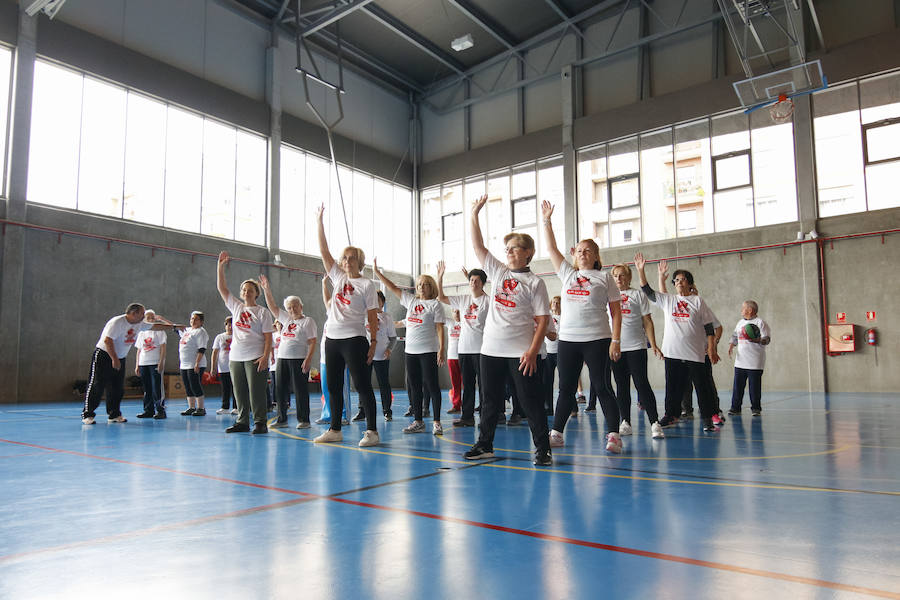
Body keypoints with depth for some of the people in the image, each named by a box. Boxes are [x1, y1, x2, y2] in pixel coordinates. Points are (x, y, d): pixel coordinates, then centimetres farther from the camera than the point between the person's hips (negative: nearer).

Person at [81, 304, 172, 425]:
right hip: (103, 355, -8)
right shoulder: (117, 322, -21)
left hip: (120, 358, 8)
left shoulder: (139, 324, 3)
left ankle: (114, 415, 13)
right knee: (96, 385, -6)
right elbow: (107, 340, -26)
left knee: (118, 387, 6)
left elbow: (154, 326, 16)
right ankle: (87, 415, 0)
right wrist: (114, 359, -27)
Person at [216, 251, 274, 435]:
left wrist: (265, 356, -15)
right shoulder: (236, 307, 14)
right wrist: (220, 266, 1)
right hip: (236, 357, 5)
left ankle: (260, 423, -2)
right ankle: (242, 422, 17)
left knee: (256, 392, -7)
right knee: (240, 392, 8)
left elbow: (268, 337, -5)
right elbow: (222, 288, 10)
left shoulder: (263, 312, 0)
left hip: (255, 358, -5)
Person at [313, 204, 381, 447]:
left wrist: (373, 342, -8)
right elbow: (324, 251, 9)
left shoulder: (366, 284, -1)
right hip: (333, 338, 6)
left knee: (362, 385, -6)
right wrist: (320, 222, 6)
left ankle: (371, 431, -2)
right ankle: (335, 429, 21)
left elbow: (372, 317, -3)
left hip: (354, 339, -6)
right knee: (334, 386, 10)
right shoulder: (338, 277, 12)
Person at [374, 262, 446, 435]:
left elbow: (440, 328, -7)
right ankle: (418, 422, 16)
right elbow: (393, 287, 18)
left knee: (431, 385, -5)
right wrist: (377, 272, 16)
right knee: (414, 386, 9)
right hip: (411, 351, 6)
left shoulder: (435, 304, -2)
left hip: (428, 351, -6)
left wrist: (441, 349, -15)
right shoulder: (411, 300, 15)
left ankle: (437, 422, 1)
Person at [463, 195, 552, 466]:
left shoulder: (534, 282, -2)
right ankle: (484, 445, 25)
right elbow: (478, 246, 11)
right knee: (490, 400, 13)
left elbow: (542, 320, -7)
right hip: (491, 349, 5)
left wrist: (532, 351, -15)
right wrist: (474, 214, 7)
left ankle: (542, 449, 9)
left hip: (520, 352, -5)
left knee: (531, 401, -1)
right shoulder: (498, 272, 12)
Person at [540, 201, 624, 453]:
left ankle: (613, 435, 2)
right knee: (566, 389, 9)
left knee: (602, 388, -4)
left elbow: (616, 312, 0)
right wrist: (547, 219, 12)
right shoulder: (567, 274, 14)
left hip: (597, 340, -4)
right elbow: (551, 248, 14)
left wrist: (615, 341, -8)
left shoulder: (604, 277, 3)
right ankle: (556, 433, 16)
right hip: (567, 340, 4)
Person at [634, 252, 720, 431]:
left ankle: (707, 419, 5)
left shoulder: (698, 301, 4)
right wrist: (641, 270, -8)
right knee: (673, 385, 8)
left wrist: (712, 349, -3)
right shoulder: (667, 300, 11)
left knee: (702, 385, -1)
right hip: (672, 351, 3)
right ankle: (671, 415, 19)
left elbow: (708, 326, 3)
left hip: (695, 352, -2)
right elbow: (648, 291, 2)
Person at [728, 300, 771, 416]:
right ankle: (735, 407, 11)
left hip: (755, 363, -6)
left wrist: (757, 340, -30)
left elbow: (767, 339, -11)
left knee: (755, 386, 0)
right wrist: (731, 345, 11)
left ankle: (756, 408, 13)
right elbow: (735, 336, 27)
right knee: (737, 385, 5)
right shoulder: (740, 322, 16)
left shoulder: (760, 322, -5)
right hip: (740, 361, 6)